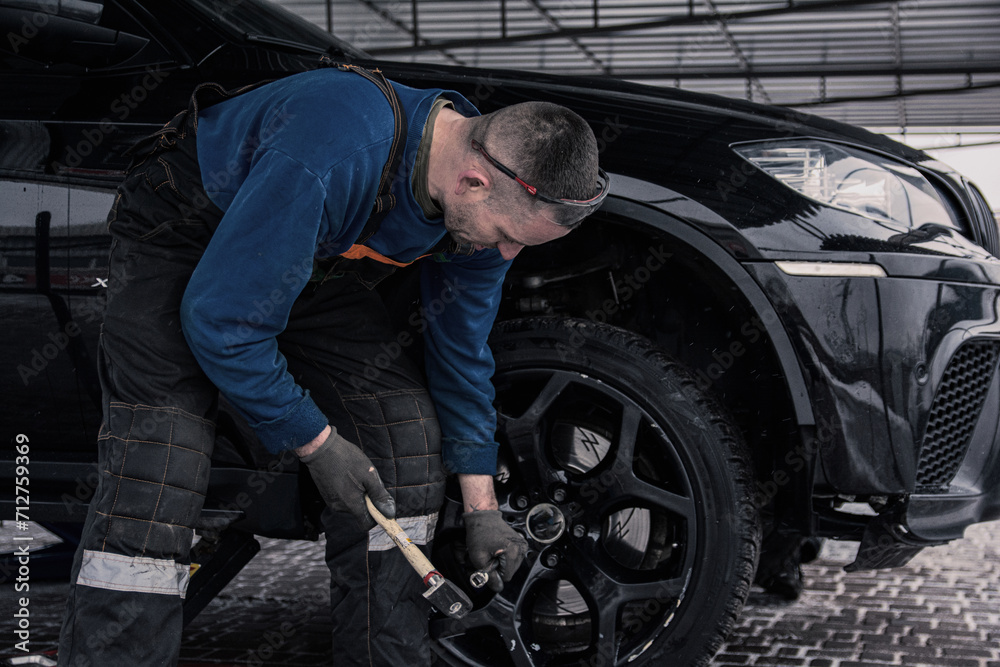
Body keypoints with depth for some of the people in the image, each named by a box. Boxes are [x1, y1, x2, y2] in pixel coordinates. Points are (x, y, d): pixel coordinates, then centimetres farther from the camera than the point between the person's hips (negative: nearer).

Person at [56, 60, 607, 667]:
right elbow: (220, 322, -32)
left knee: (409, 433, -5)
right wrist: (316, 442, -23)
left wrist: (482, 508, 1)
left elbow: (462, 349, -1)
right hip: (185, 240, -6)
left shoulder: (486, 203, -17)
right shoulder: (331, 158, -41)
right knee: (155, 477, -20)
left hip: (316, 261, 7)